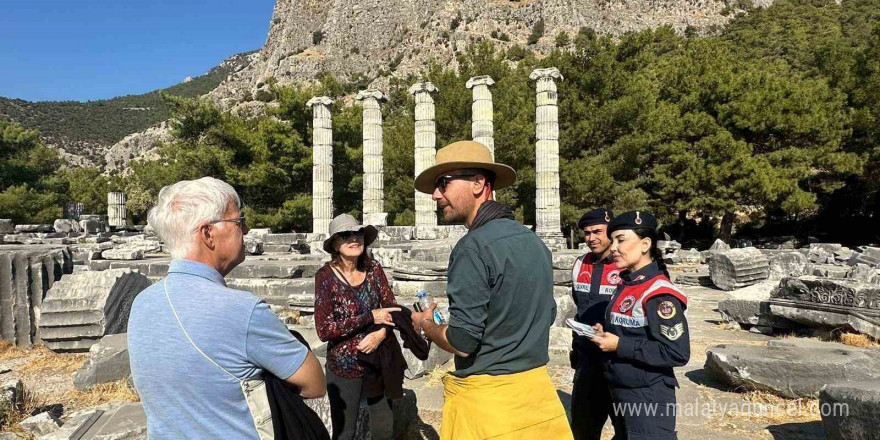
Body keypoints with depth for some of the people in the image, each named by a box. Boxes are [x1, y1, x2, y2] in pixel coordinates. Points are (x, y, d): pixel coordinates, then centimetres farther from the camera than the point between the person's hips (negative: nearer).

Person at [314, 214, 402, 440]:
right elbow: (324, 330, -19)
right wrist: (370, 317, -22)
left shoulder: (374, 269, -4)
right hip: (344, 366, -3)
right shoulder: (325, 276, -15)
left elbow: (392, 309, 1)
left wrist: (382, 333, -18)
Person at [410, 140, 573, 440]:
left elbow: (462, 342, -21)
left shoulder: (474, 247, -21)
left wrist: (425, 325, -2)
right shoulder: (534, 241, 3)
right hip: (536, 387, 7)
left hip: (486, 395, -7)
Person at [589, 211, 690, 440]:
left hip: (648, 398, -9)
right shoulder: (626, 285, 7)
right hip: (620, 393, 9)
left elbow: (677, 353, -25)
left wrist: (620, 346, -23)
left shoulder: (659, 293, -20)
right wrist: (606, 335, 1)